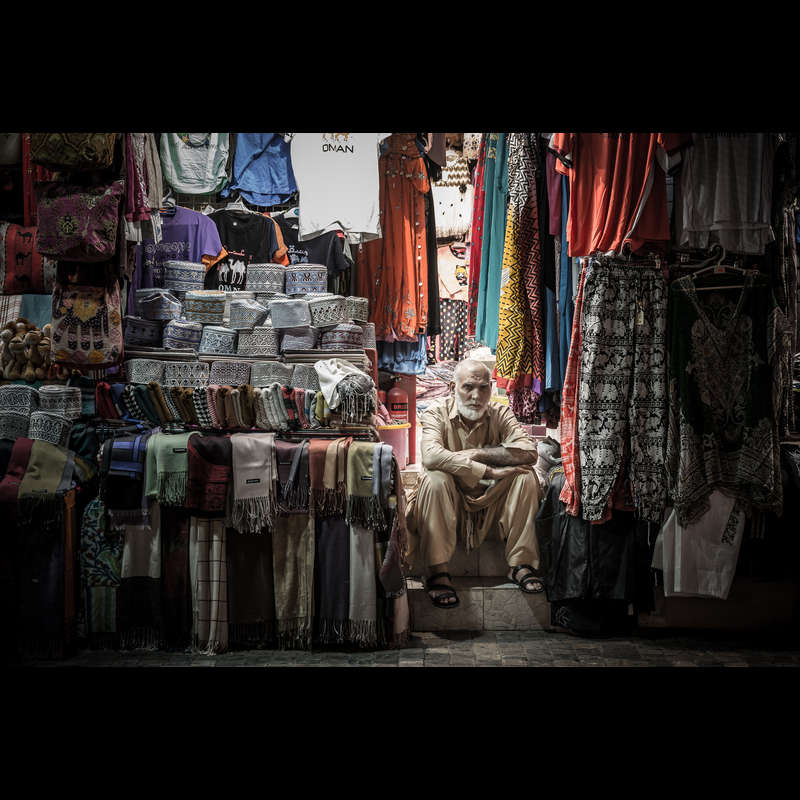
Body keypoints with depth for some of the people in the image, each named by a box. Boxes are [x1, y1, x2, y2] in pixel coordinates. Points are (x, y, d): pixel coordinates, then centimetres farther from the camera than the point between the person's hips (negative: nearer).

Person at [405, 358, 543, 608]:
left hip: (489, 501, 2)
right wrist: (489, 471, -32)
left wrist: (478, 453, -24)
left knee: (525, 476, -20)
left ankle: (520, 564, -15)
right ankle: (437, 573, -27)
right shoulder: (436, 413, -10)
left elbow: (529, 452, -20)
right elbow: (431, 456, -32)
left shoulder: (500, 414, -3)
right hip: (450, 501, -2)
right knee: (435, 479, -32)